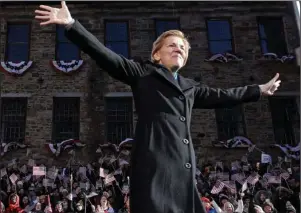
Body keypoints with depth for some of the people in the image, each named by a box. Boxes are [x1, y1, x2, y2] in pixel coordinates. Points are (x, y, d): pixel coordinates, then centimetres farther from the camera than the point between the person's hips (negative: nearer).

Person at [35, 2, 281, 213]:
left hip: (183, 171, 6)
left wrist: (259, 90, 44)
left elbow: (220, 96, 35)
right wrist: (71, 25, -10)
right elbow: (106, 56, 0)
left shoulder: (190, 87, 25)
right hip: (155, 166, -6)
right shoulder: (144, 73, 8)